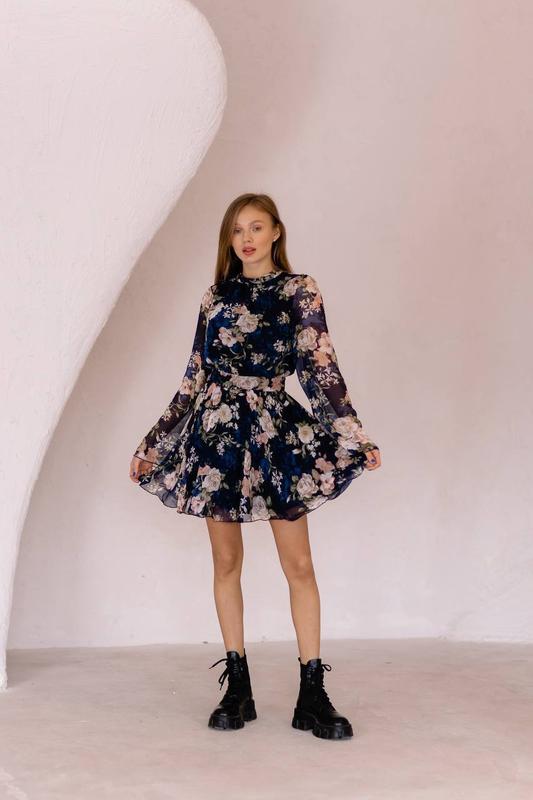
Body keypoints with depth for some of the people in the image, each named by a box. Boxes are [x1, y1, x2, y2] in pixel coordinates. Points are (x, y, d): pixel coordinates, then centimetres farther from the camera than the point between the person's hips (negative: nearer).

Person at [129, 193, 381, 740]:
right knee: (226, 561, 6)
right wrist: (151, 444, 13)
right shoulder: (216, 297, 11)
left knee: (299, 564, -4)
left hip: (277, 433, -3)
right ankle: (237, 688, 16)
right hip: (216, 433, 3)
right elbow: (194, 378, 13)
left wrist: (354, 436, -11)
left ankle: (312, 695, 3)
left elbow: (319, 367, -2)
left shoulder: (299, 290, 3)